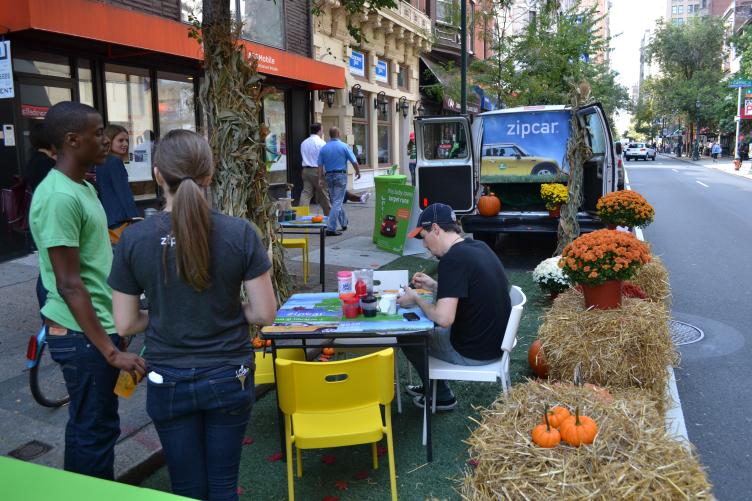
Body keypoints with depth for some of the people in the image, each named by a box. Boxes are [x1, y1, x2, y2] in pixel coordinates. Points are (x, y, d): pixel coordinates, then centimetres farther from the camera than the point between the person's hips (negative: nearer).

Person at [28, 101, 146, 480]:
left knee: (88, 424, 21)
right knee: (95, 430, 4)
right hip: (82, 334, -10)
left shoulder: (83, 187, 9)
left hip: (96, 325, 10)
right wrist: (111, 352, -23)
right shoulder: (60, 197, -21)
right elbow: (69, 285, -23)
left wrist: (116, 328, 22)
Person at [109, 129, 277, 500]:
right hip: (229, 378, 0)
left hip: (169, 382, 1)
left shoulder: (133, 240, -12)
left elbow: (125, 323, -5)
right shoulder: (239, 233, -14)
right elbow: (264, 314, -11)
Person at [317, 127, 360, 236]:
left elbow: (320, 165, 1)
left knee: (336, 201, 19)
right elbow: (354, 162, -7)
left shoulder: (324, 148, 4)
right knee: (337, 202, -5)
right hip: (340, 175, -5)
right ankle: (331, 228, -11)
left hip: (329, 176, 5)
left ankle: (344, 223, 32)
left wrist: (320, 179, 4)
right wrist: (358, 172, 9)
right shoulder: (344, 146, -7)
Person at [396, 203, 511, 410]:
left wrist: (416, 299, -13)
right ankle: (432, 385, 39)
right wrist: (433, 286, 10)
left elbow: (444, 318, -30)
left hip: (475, 352, -9)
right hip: (495, 339, 9)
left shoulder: (452, 259, -24)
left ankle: (442, 397, 25)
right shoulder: (479, 246, 3)